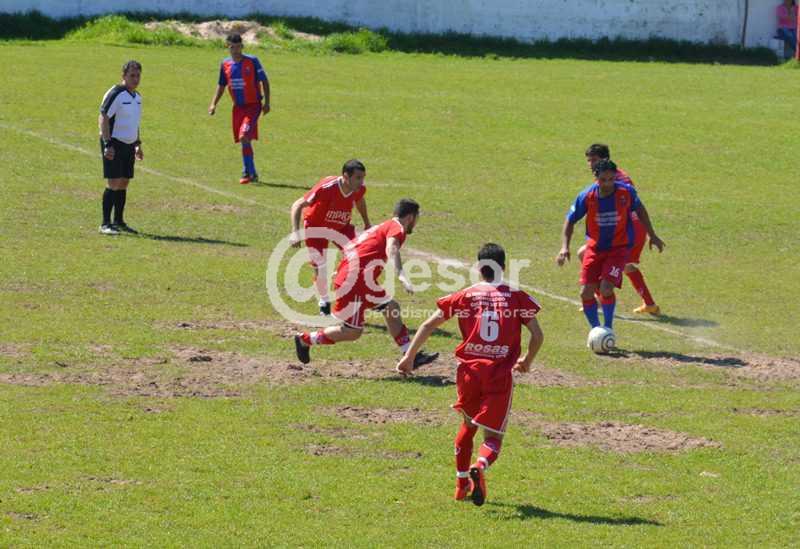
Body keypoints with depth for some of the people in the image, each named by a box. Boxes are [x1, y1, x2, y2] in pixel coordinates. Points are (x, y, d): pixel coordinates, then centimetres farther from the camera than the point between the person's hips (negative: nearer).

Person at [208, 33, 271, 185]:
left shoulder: (252, 61, -9)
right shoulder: (226, 64, 5)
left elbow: (264, 81, -5)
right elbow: (221, 85, 16)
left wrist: (266, 102, -11)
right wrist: (214, 104, 6)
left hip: (253, 105, -6)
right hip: (238, 107, 6)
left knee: (244, 137, -20)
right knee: (244, 140, 8)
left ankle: (249, 173, -12)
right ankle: (251, 174, 19)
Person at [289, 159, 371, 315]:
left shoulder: (360, 189, -21)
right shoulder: (327, 188, -38)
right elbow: (297, 206, -35)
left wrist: (367, 223, 18)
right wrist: (295, 232, -45)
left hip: (341, 227, 4)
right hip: (316, 226, -4)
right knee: (320, 266, -8)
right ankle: (324, 303, 15)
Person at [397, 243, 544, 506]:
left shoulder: (466, 296, 6)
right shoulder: (517, 297, 4)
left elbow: (429, 325, 4)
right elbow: (537, 336, 0)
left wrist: (410, 356, 11)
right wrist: (527, 361, 19)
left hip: (469, 370, 2)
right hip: (500, 375, -2)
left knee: (468, 425, 25)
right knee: (493, 435, 3)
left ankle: (461, 484, 30)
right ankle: (479, 467, -30)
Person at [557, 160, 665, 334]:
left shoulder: (626, 192, -15)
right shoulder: (587, 196, -14)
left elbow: (639, 209, 6)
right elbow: (570, 220, -2)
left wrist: (652, 235, 11)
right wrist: (564, 246, -13)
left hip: (619, 247, -2)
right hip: (595, 247, 2)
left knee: (606, 289, -20)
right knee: (586, 292, -5)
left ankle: (608, 329, 3)